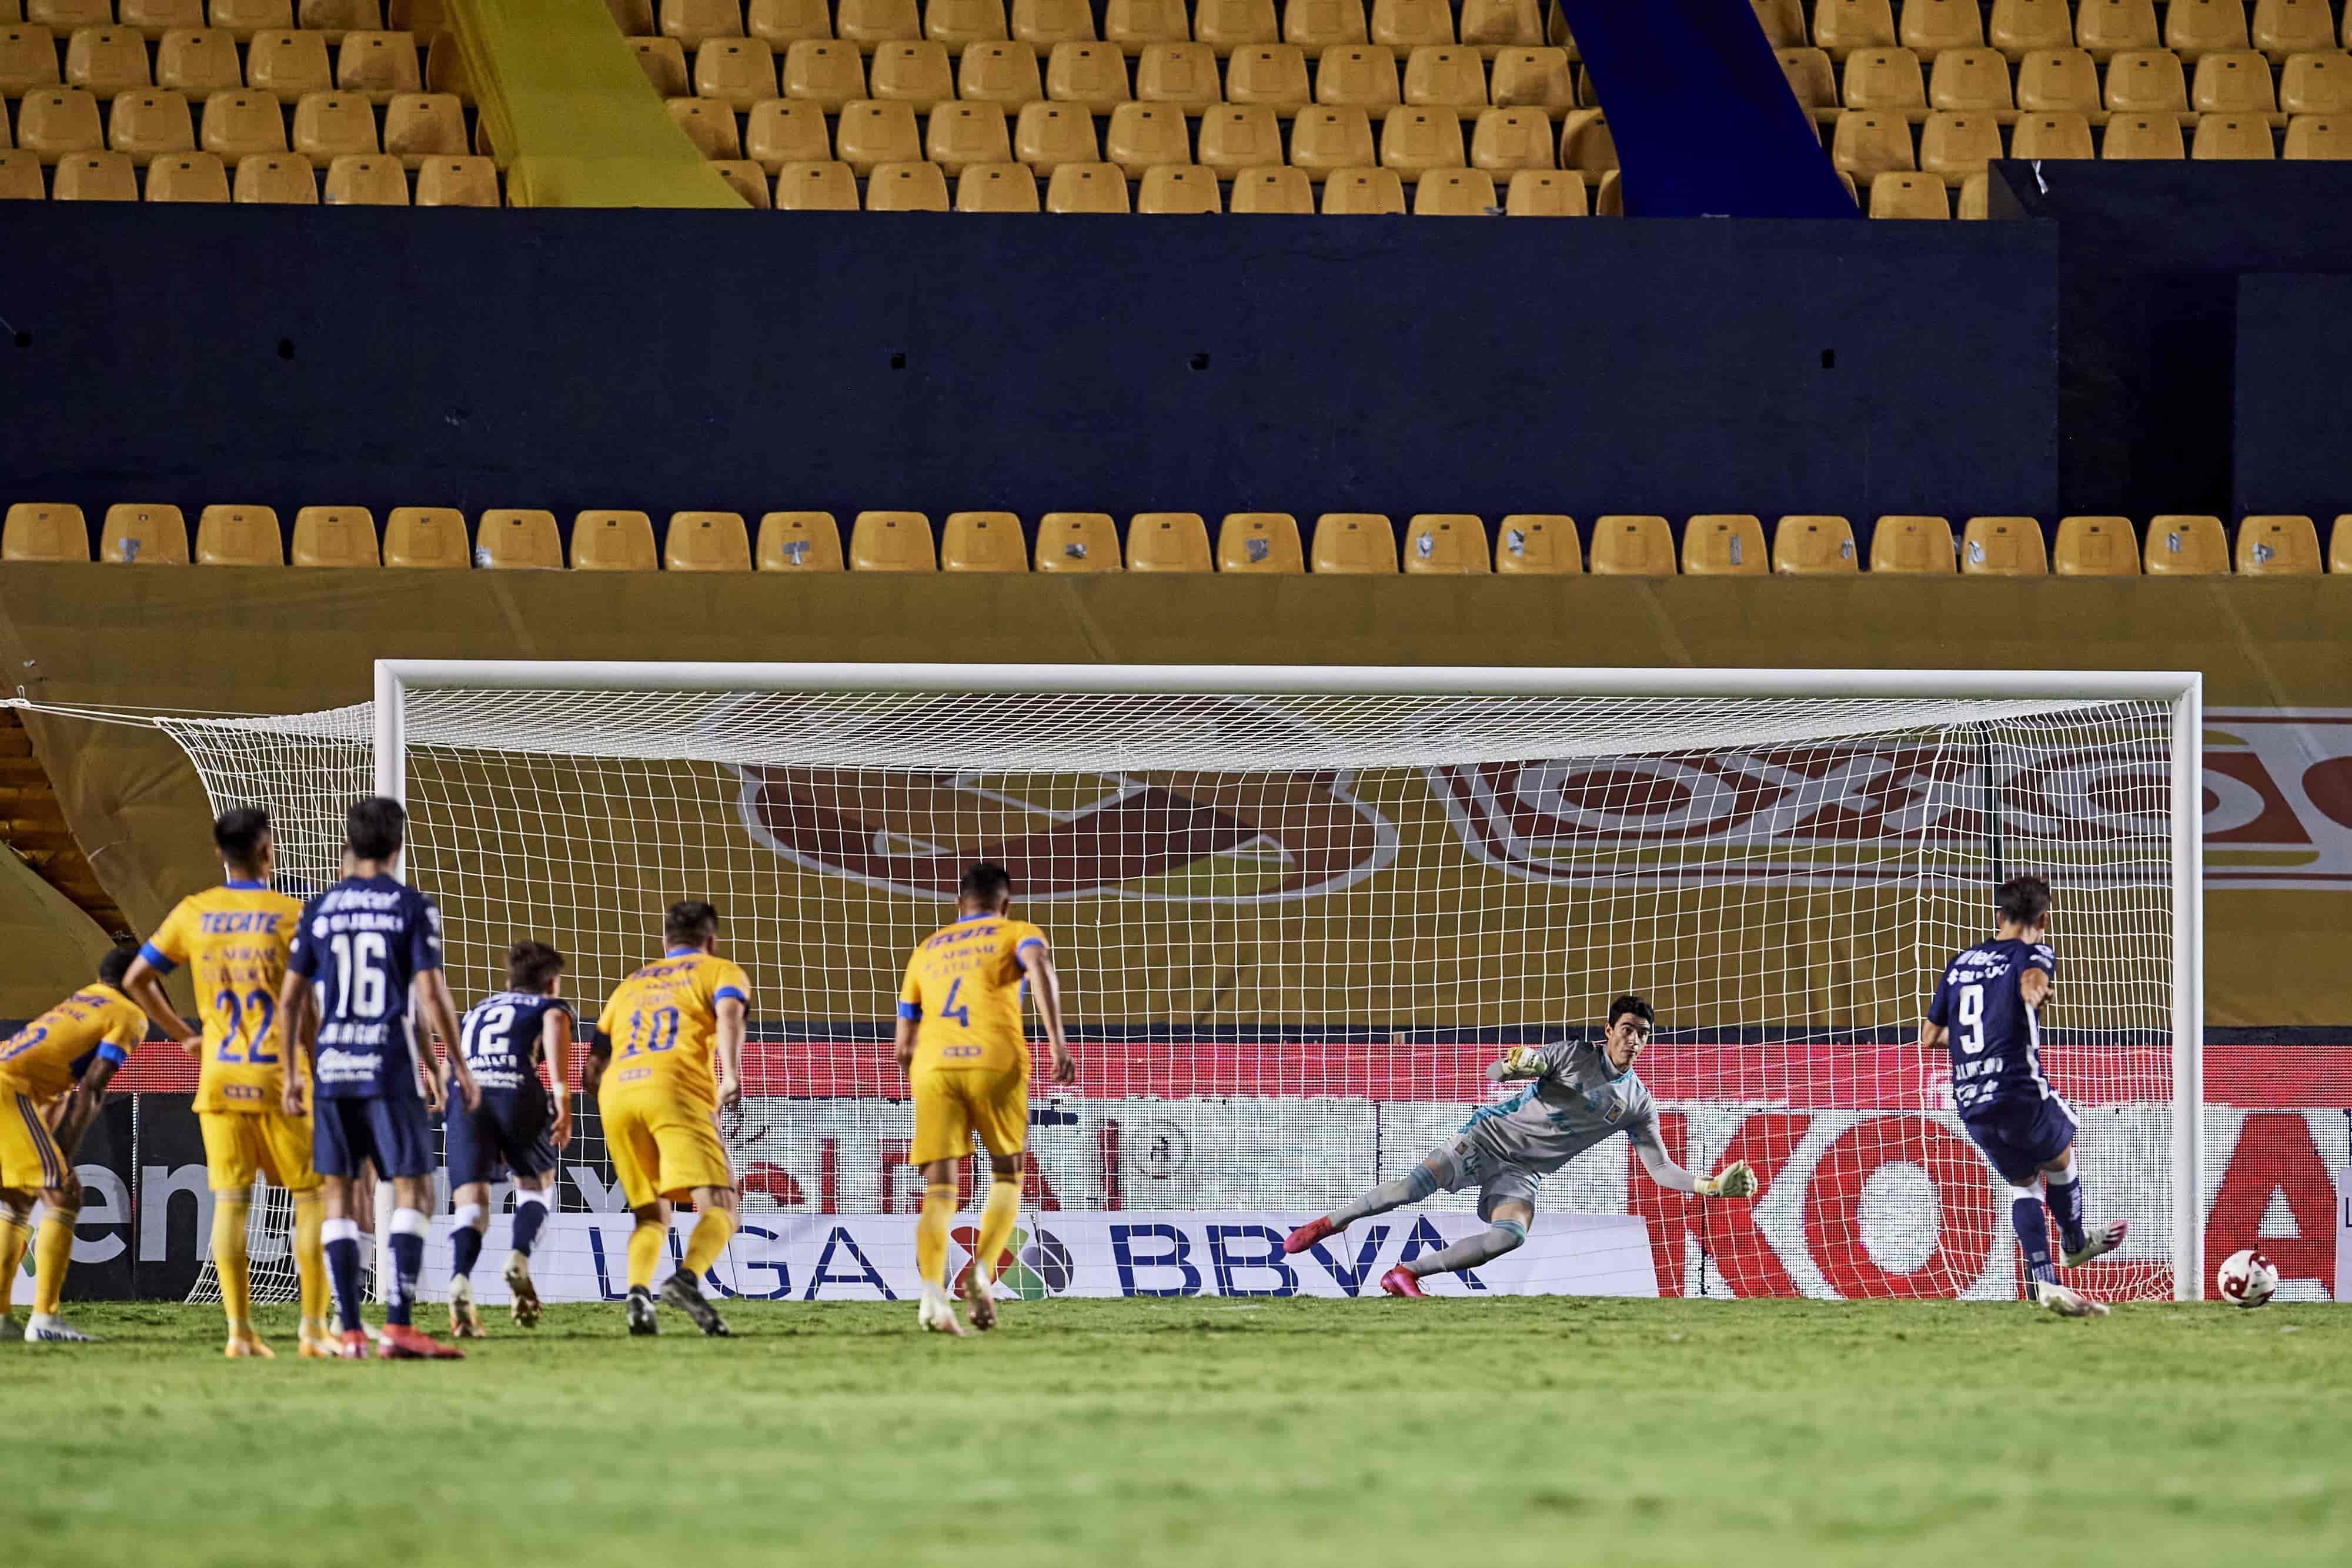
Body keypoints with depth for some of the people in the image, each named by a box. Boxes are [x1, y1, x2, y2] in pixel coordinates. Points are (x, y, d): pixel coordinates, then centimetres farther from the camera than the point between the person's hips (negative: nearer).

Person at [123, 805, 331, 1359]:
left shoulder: (193, 914, 4)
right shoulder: (292, 915, -7)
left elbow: (136, 980, 8)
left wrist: (183, 1035, 15)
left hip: (220, 1081, 3)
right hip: (283, 1079, -3)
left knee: (230, 1201, 4)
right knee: (311, 1199, 5)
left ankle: (240, 1329, 0)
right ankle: (314, 1328, 1)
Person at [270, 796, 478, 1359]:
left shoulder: (319, 909, 8)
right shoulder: (412, 907, -2)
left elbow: (291, 999, 9)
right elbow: (431, 994, -7)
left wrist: (291, 1072, 18)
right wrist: (458, 1066, 1)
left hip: (331, 1067, 3)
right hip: (392, 1068, -3)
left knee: (339, 1195, 7)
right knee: (413, 1189, -1)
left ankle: (349, 1330, 2)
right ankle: (399, 1325, -13)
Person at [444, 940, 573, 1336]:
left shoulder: (477, 1011, 36)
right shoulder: (551, 1006, 22)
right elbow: (553, 1026, -3)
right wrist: (561, 1093, -15)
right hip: (516, 1092, -2)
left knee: (471, 1207, -6)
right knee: (536, 1185, 22)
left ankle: (460, 1284, -34)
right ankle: (519, 1260, -5)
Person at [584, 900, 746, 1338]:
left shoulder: (631, 985, 32)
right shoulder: (721, 972, 19)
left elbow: (594, 1069, 28)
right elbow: (729, 1011, -6)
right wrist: (732, 1075, -17)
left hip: (616, 1091, 5)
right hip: (676, 1089, -5)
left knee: (652, 1217, 14)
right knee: (718, 1207, -9)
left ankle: (637, 1293, -13)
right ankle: (687, 1279, -37)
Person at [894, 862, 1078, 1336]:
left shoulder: (927, 949, 26)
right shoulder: (1017, 934, 15)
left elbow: (903, 1041, 26)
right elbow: (1040, 967, -10)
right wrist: (1058, 1041, -16)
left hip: (934, 1066, 2)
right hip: (995, 1061, -2)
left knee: (940, 1188, -2)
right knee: (1007, 1175, 15)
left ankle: (932, 1291, -23)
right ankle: (984, 1270, -7)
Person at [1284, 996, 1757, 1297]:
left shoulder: (1638, 1104, 4)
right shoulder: (1574, 1055, -5)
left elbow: (1661, 1168, 6)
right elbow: (1493, 1073, -6)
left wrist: (1710, 1185, -10)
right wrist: (1513, 1067, -31)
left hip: (1521, 1173, 2)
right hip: (1490, 1136, -2)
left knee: (1512, 1235, -28)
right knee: (1417, 1184, -24)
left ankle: (1408, 1273, -17)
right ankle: (1328, 1224, -1)